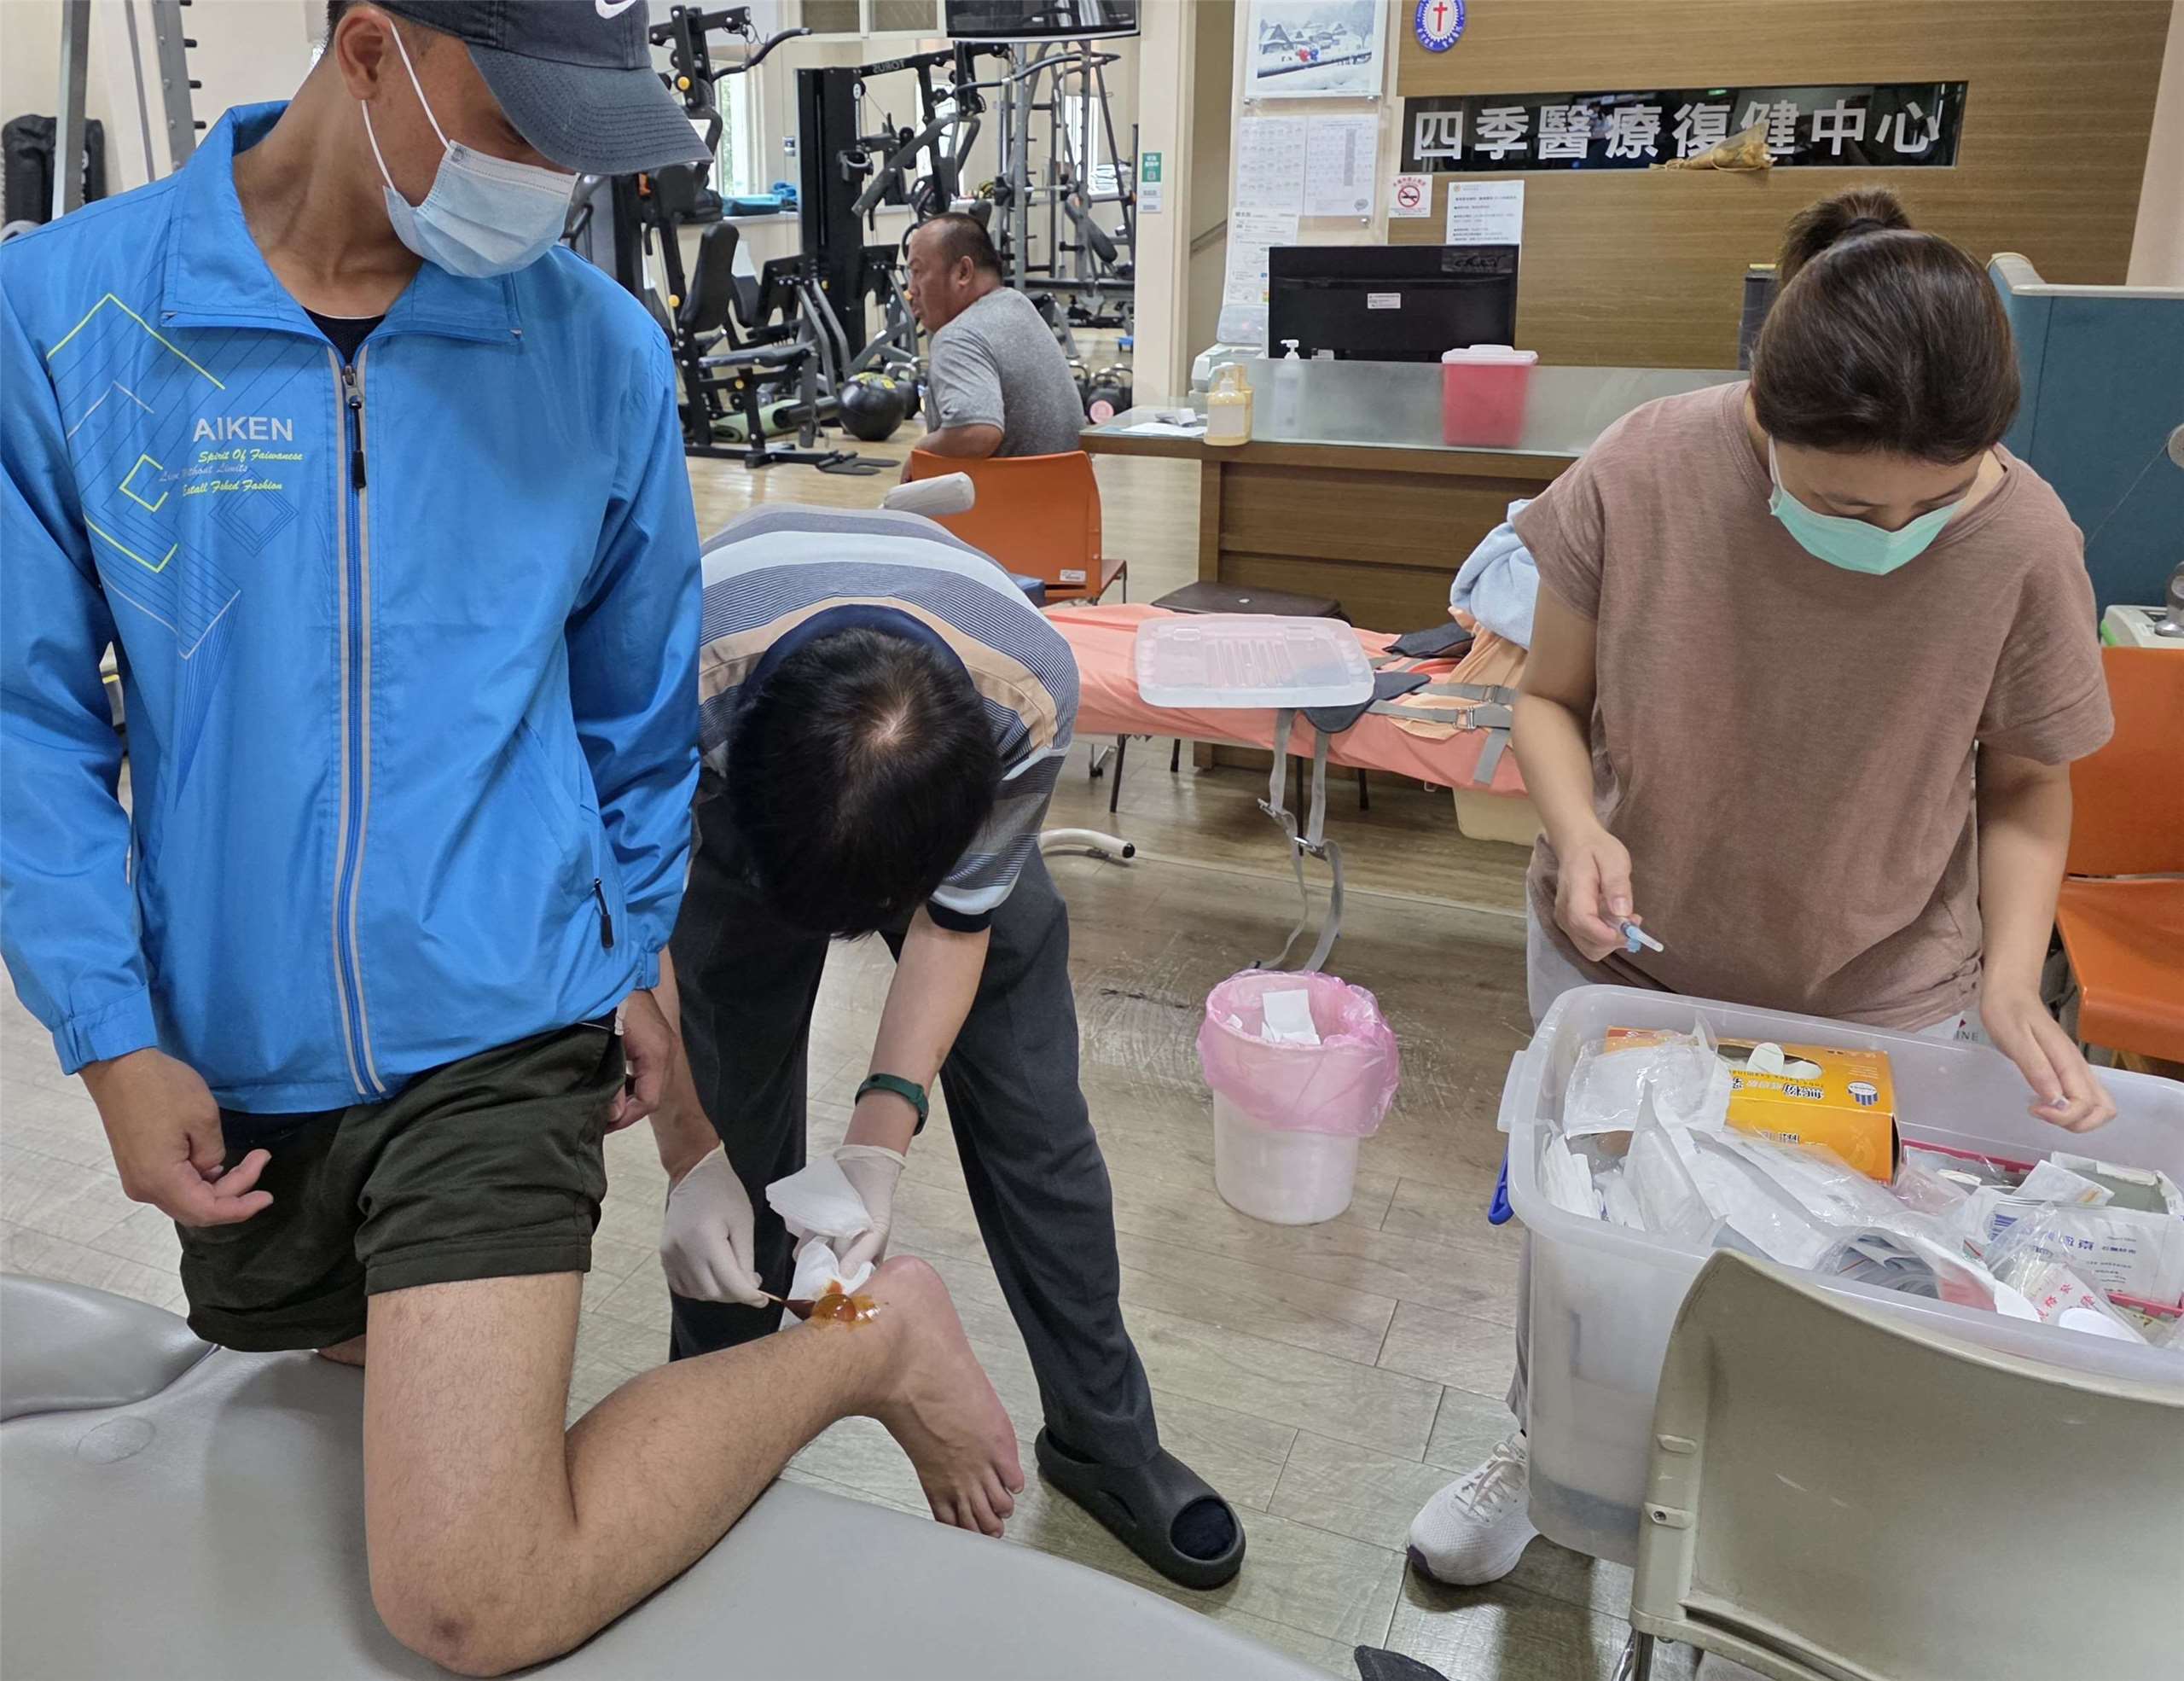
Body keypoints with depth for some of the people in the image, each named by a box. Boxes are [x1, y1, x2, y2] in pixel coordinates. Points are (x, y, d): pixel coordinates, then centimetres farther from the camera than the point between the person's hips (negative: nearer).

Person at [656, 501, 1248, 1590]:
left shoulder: (1031, 696, -39)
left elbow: (955, 920, -24)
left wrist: (881, 1136, -34)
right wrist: (692, 1157, -32)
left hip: (949, 796, 0)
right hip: (731, 797, 0)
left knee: (1034, 1114, 0)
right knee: (736, 1121, -3)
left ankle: (1105, 1437, 20)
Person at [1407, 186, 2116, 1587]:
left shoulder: (2026, 543, -20)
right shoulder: (1641, 475, -23)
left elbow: (2024, 789, -3)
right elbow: (1553, 698, -7)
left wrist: (2012, 972, -18)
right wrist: (1577, 829, -27)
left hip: (1873, 1002, 0)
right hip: (1618, 959, 1)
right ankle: (1545, 1451, 52)